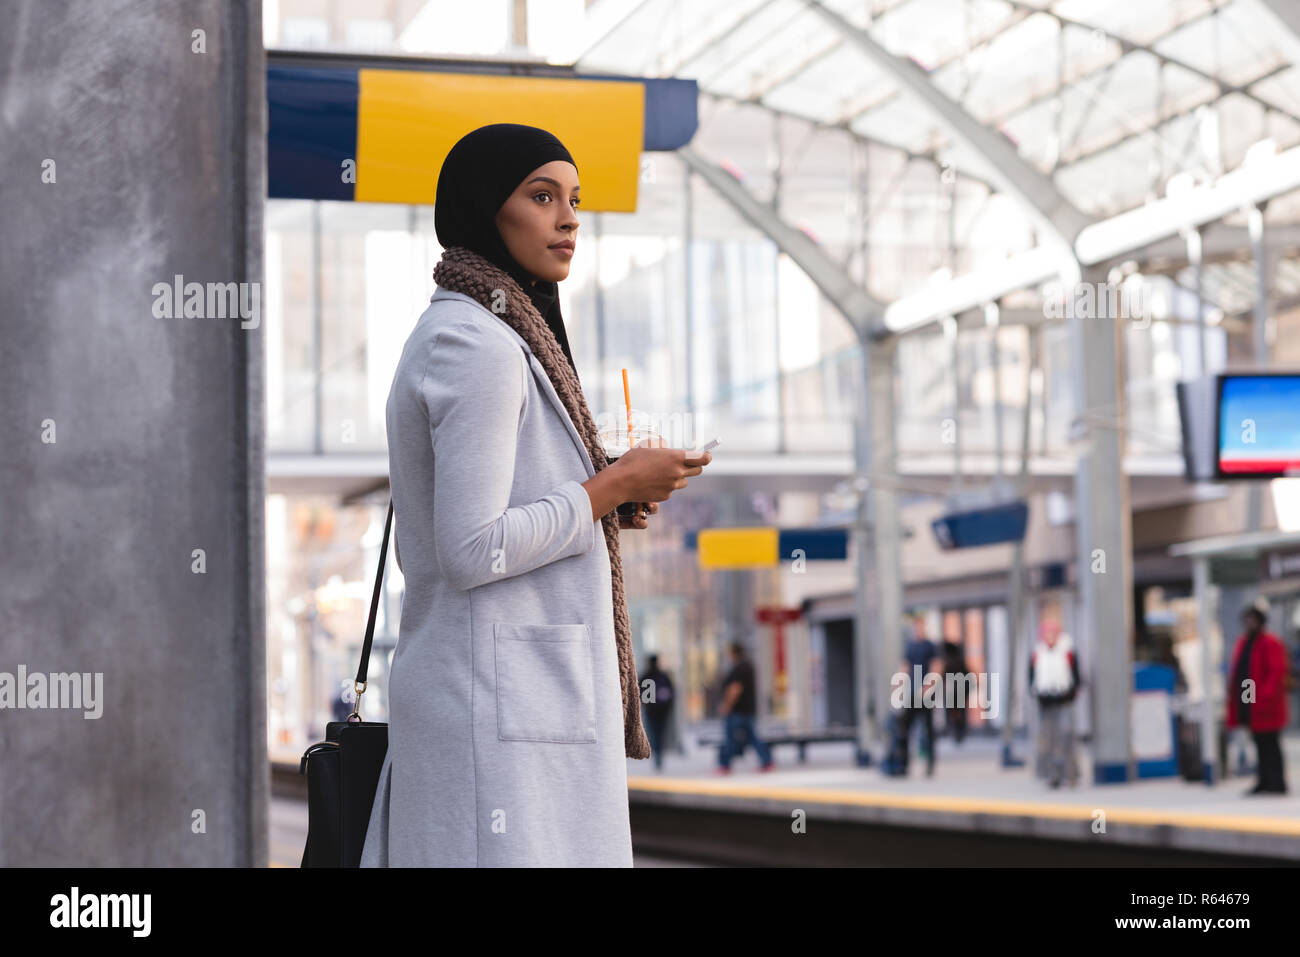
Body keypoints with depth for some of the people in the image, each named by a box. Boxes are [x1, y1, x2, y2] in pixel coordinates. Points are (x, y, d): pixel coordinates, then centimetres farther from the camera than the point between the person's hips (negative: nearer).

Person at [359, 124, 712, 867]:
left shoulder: (451, 336, 18)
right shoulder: (480, 345, -12)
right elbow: (471, 552, -19)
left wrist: (603, 498, 12)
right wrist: (612, 488, -9)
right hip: (502, 701, -10)